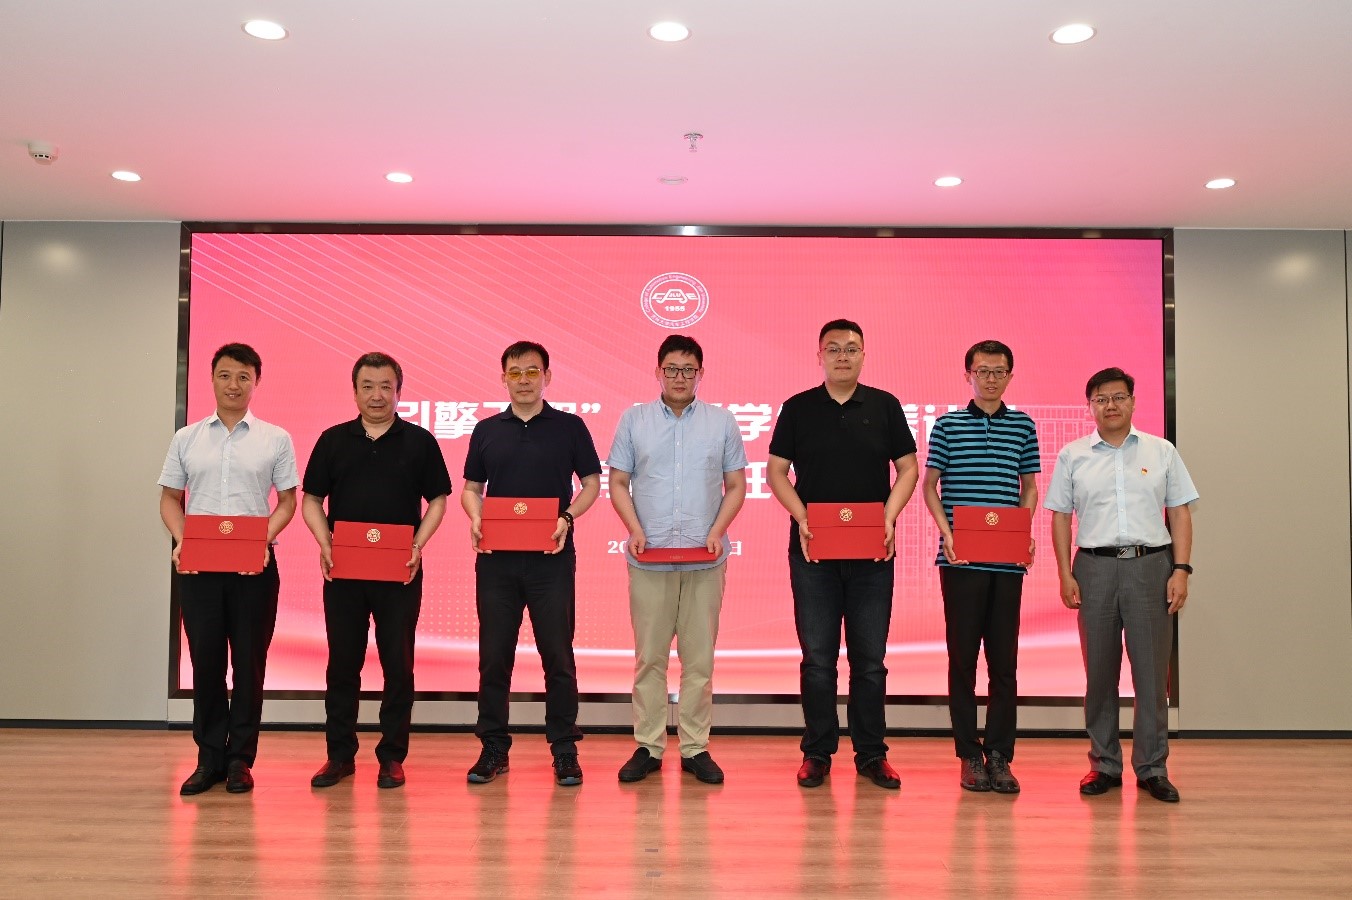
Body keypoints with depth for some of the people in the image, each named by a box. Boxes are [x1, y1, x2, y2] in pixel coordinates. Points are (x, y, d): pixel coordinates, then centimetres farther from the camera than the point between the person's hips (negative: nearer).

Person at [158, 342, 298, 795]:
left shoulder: (276, 439, 4)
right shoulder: (186, 439, 10)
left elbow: (287, 501, 5)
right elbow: (170, 498, 12)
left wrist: (265, 538, -11)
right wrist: (180, 539, -5)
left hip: (255, 565, -1)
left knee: (249, 661, 3)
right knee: (205, 660, 6)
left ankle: (240, 758, 15)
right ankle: (209, 757, 18)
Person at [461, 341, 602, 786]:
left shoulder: (570, 427, 4)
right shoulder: (486, 430, 10)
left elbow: (591, 483, 6)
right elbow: (471, 488, 15)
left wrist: (567, 518, -11)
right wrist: (476, 519, -6)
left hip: (551, 558, -2)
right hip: (496, 558, 2)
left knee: (558, 655, 2)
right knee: (494, 656, 7)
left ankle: (564, 750, 13)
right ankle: (493, 749, 19)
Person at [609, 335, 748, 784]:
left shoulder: (722, 422, 8)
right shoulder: (634, 420, 7)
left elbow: (736, 486, 8)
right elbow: (618, 482, 7)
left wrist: (717, 531, -7)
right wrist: (634, 529, -8)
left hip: (705, 560, 0)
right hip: (649, 558, 0)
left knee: (700, 658, 5)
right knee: (649, 657, 4)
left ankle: (696, 748, 15)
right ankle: (647, 747, 14)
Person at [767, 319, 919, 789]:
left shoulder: (885, 406, 7)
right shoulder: (798, 408, 5)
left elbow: (908, 468, 7)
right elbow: (776, 472, 5)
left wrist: (889, 519, -8)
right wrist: (802, 518, -10)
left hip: (872, 551, 1)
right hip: (813, 549, 0)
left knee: (870, 657, 6)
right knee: (817, 657, 5)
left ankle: (871, 754, 18)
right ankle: (817, 752, 16)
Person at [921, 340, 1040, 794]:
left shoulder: (1023, 426, 11)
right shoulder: (947, 424, 5)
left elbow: (1029, 488, 15)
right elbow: (930, 485, 6)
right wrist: (946, 532, -9)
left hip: (1008, 560, 2)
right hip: (961, 560, -2)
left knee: (1004, 660, 4)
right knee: (963, 658, 3)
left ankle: (1000, 756, 14)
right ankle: (970, 756, 14)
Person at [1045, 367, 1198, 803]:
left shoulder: (1161, 452, 9)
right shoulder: (1072, 456, 8)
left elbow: (1180, 513, 7)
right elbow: (1061, 518, 8)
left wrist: (1181, 569, -2)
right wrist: (1065, 575, 0)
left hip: (1151, 565, 0)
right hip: (1095, 567, 0)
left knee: (1151, 670, 2)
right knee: (1099, 671, 6)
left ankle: (1152, 768, 13)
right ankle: (1104, 764, 17)